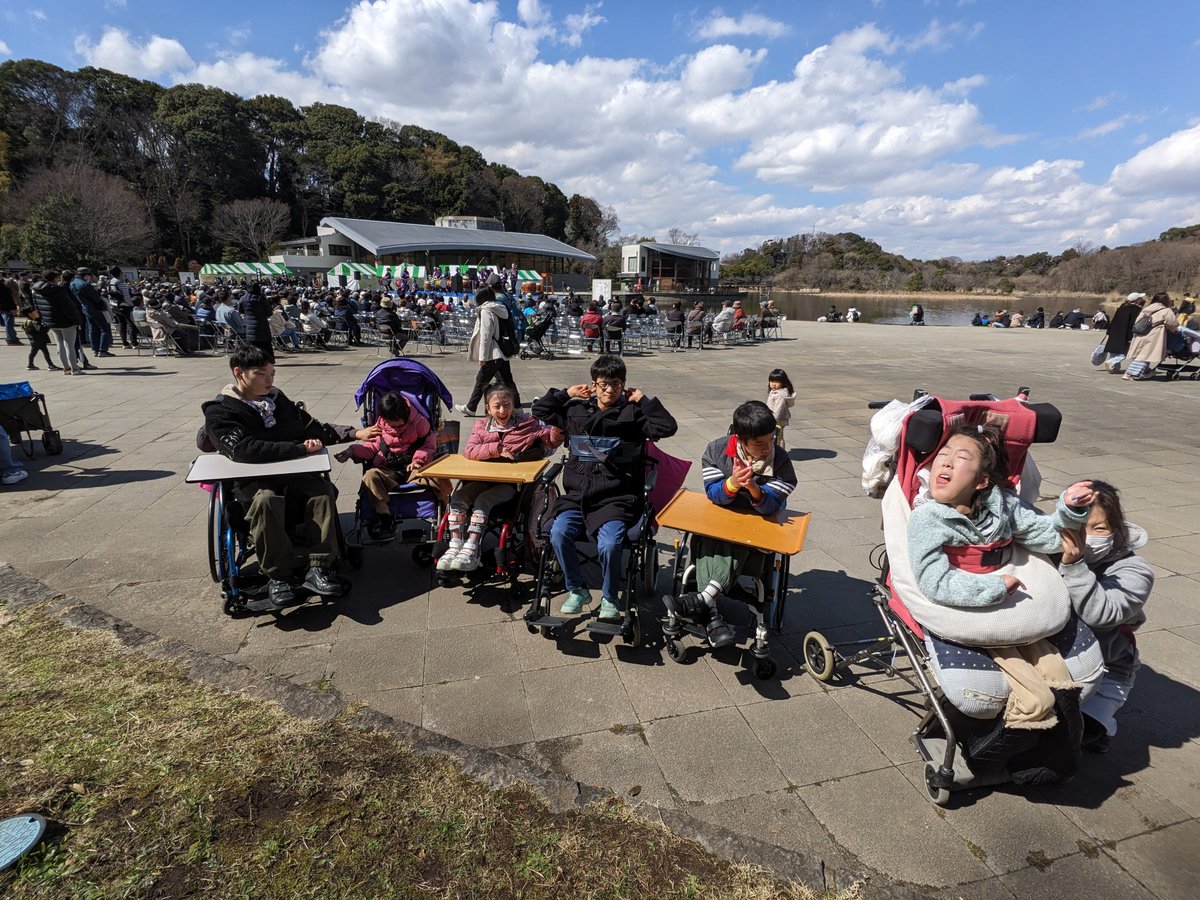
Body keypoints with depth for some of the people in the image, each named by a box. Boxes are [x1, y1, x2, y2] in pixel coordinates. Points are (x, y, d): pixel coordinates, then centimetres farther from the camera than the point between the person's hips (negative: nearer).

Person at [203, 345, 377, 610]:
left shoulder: (278, 400, 14)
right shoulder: (219, 412, -3)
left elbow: (314, 428, 22)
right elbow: (244, 450, -20)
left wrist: (356, 433, 11)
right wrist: (300, 449, -19)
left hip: (291, 475, 4)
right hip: (251, 482, -4)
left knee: (322, 489, -26)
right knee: (265, 500, -37)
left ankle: (318, 568, -25)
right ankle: (279, 577, -26)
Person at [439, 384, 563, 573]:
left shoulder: (527, 423, 7)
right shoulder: (481, 426, 11)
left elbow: (552, 439, 4)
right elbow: (469, 451, -4)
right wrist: (497, 449, -17)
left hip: (510, 482, -4)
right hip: (483, 479, 4)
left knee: (483, 501, -29)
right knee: (458, 497, -19)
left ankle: (471, 550, -28)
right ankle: (455, 545, -17)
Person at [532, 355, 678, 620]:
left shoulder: (632, 413, 4)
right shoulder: (576, 410, 13)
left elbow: (667, 427, -8)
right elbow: (540, 409, 22)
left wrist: (643, 400, -3)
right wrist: (567, 393, 13)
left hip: (616, 499, -3)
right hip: (578, 496, 3)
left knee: (609, 545, -25)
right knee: (559, 533, -22)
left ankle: (609, 598, 5)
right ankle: (577, 590, 4)